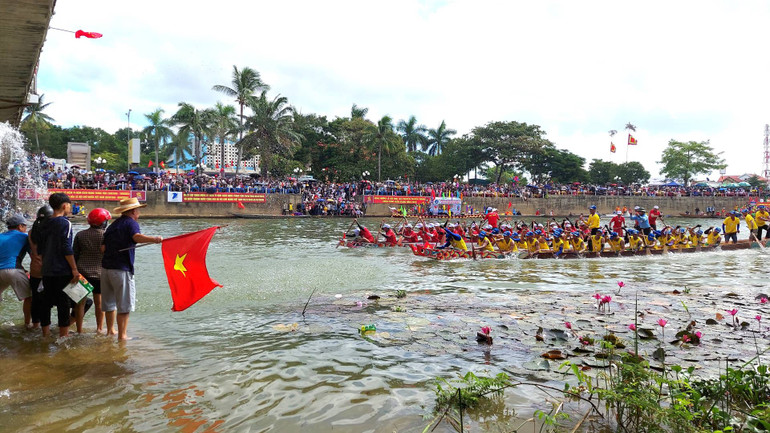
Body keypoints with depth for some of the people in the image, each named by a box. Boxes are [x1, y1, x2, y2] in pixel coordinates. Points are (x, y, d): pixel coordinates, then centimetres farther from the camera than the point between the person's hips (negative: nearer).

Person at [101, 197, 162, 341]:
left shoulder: (113, 225, 18)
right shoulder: (131, 223, -4)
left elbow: (103, 247, 13)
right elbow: (137, 237, -26)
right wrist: (154, 239, -42)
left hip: (106, 267, 8)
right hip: (121, 269, -8)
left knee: (109, 301, 18)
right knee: (124, 303, -2)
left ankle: (110, 331, 29)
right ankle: (122, 335, -2)